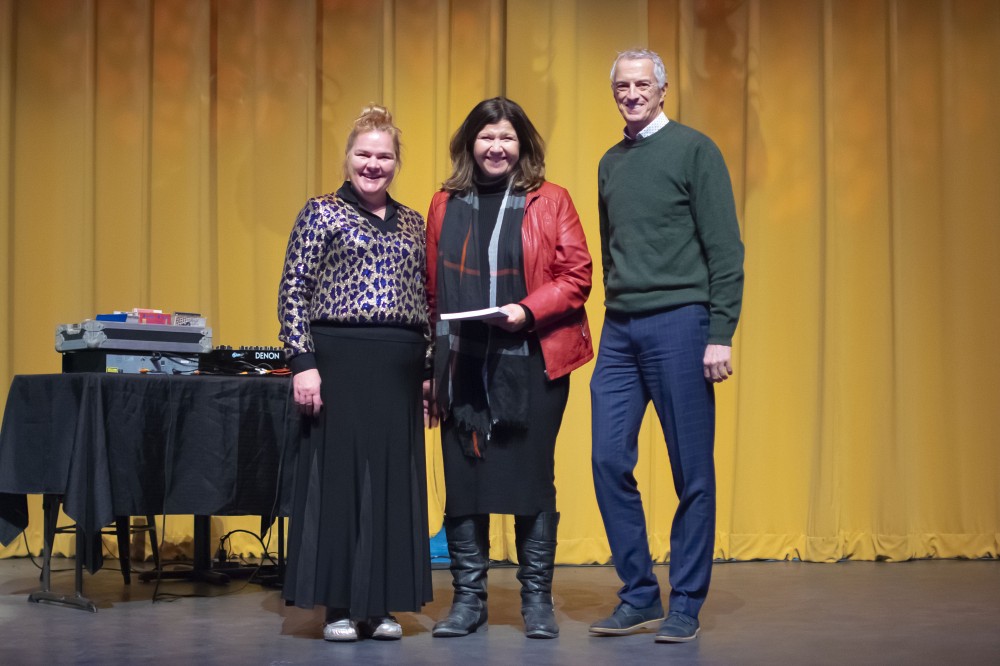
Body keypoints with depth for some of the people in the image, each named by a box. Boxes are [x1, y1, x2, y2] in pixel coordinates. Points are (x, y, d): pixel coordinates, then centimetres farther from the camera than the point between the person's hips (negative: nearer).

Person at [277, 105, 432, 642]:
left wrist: (431, 370, 12)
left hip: (399, 366, 5)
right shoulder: (322, 213, 2)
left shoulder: (411, 223, 16)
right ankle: (338, 605, 6)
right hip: (341, 359, -4)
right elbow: (294, 292, -3)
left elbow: (424, 300, 17)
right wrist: (302, 363, -11)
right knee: (339, 472, -2)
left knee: (394, 477, 4)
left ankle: (380, 603, 13)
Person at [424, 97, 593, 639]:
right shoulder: (445, 206, 11)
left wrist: (527, 311, -16)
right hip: (461, 366, 2)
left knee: (533, 480, 2)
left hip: (532, 364, -2)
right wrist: (429, 367, 7)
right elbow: (431, 291, 11)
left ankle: (537, 599, 12)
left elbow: (576, 276, -1)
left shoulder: (550, 202, 4)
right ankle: (467, 598, 12)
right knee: (461, 481, 2)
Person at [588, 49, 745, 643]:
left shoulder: (694, 149, -1)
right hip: (619, 329, 6)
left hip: (678, 323, -5)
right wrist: (615, 312, 12)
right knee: (610, 462, 1)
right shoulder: (610, 163, 16)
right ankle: (639, 596, 13)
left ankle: (686, 605, 9)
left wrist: (721, 334, -12)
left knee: (693, 472, 0)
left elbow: (725, 249, -6)